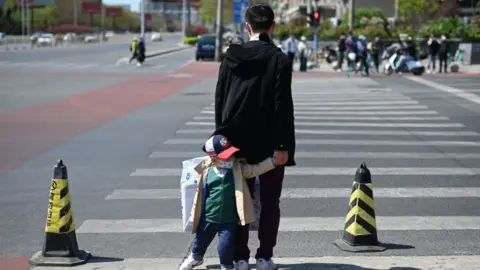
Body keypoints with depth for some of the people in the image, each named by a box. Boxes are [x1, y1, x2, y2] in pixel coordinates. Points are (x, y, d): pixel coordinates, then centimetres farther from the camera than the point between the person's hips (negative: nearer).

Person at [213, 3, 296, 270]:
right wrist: (283, 145, -10)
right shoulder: (279, 59, -9)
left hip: (238, 140, 3)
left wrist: (222, 133, 11)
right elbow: (283, 104, -12)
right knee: (270, 202, 8)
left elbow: (220, 98, 4)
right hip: (270, 142, -3)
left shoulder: (231, 56, 2)